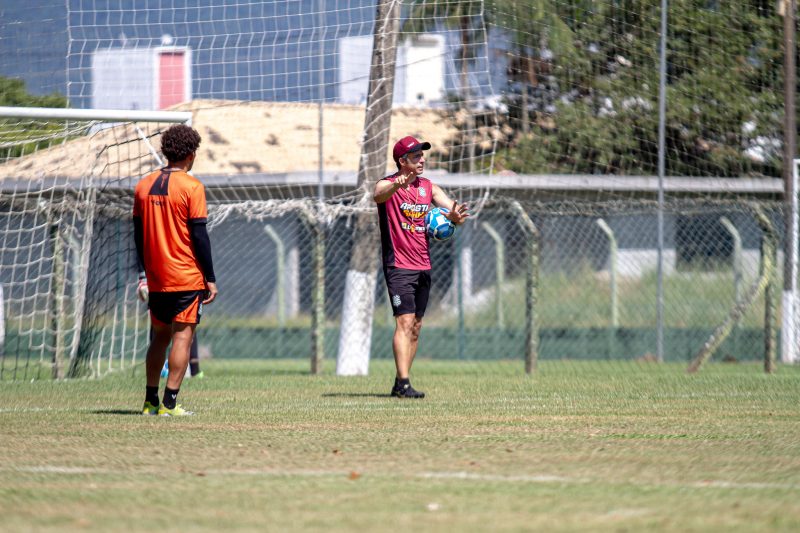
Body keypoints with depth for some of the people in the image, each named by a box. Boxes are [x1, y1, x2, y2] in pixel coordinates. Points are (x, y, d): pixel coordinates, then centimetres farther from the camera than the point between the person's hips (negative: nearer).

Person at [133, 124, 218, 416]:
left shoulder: (143, 186, 7)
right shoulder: (191, 187, -10)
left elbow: (138, 235, 11)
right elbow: (199, 236, -11)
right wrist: (210, 279, -6)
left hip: (156, 279, 5)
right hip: (187, 278, -5)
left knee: (160, 335, 15)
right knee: (183, 336, -3)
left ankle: (151, 401, 15)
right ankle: (169, 403, -8)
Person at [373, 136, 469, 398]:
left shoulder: (429, 187, 11)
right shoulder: (388, 185, -8)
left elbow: (451, 208, 1)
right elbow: (378, 196, -31)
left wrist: (454, 216, -25)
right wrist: (396, 186, -55)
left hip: (423, 266, 7)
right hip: (399, 266, -7)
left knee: (416, 327, 8)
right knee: (405, 322, -16)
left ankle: (399, 384, 15)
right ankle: (403, 383, -21)